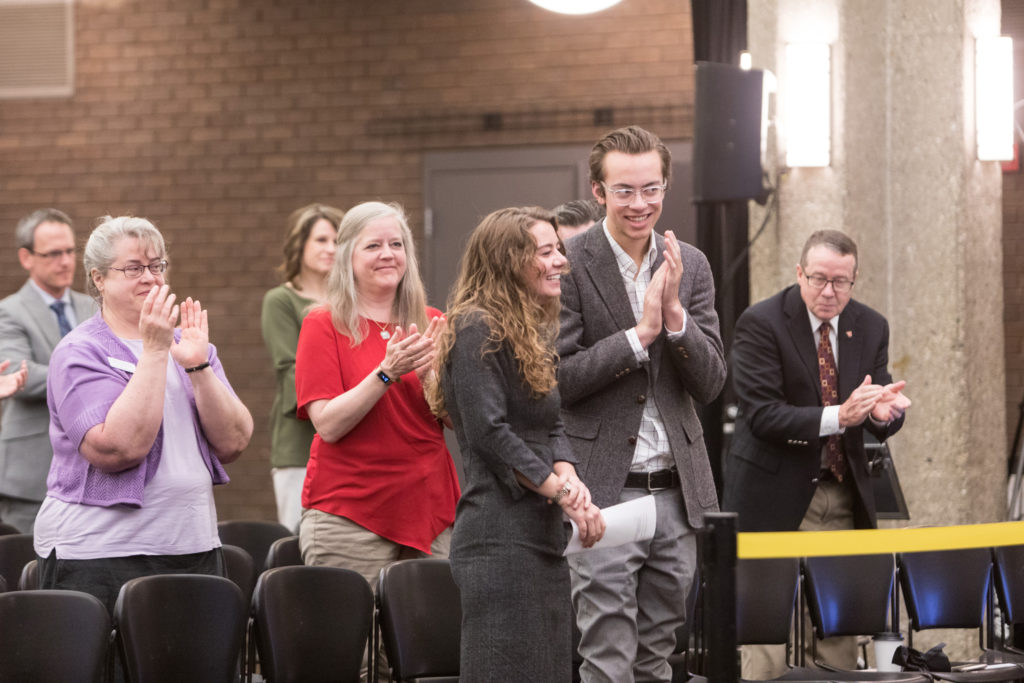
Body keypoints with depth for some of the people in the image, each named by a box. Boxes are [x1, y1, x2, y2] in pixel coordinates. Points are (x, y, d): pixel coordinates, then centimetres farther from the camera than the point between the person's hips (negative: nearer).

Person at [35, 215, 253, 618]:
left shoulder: (187, 344, 13)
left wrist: (198, 366, -10)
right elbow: (118, 448, -20)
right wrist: (154, 351, -17)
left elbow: (233, 443, 2)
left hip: (194, 550, 5)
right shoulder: (79, 354, -4)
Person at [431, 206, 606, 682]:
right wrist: (562, 492, -14)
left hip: (541, 535, 9)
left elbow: (552, 425, 16)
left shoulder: (534, 334, 19)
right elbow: (489, 432, -16)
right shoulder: (477, 330, -10)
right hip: (501, 538, -9)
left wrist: (567, 474, -6)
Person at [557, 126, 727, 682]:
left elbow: (710, 385, 3)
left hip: (676, 491, 5)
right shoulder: (568, 265, -7)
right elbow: (556, 379, -13)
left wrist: (675, 316, -12)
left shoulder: (690, 266, 8)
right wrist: (640, 333, -18)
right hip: (603, 492, -5)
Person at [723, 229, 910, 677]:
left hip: (844, 497, 5)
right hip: (776, 496, -5)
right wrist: (837, 417, -28)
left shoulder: (870, 327, 7)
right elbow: (762, 416, -17)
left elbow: (882, 425, 6)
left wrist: (883, 412, -20)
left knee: (840, 633, 5)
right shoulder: (761, 322, -9)